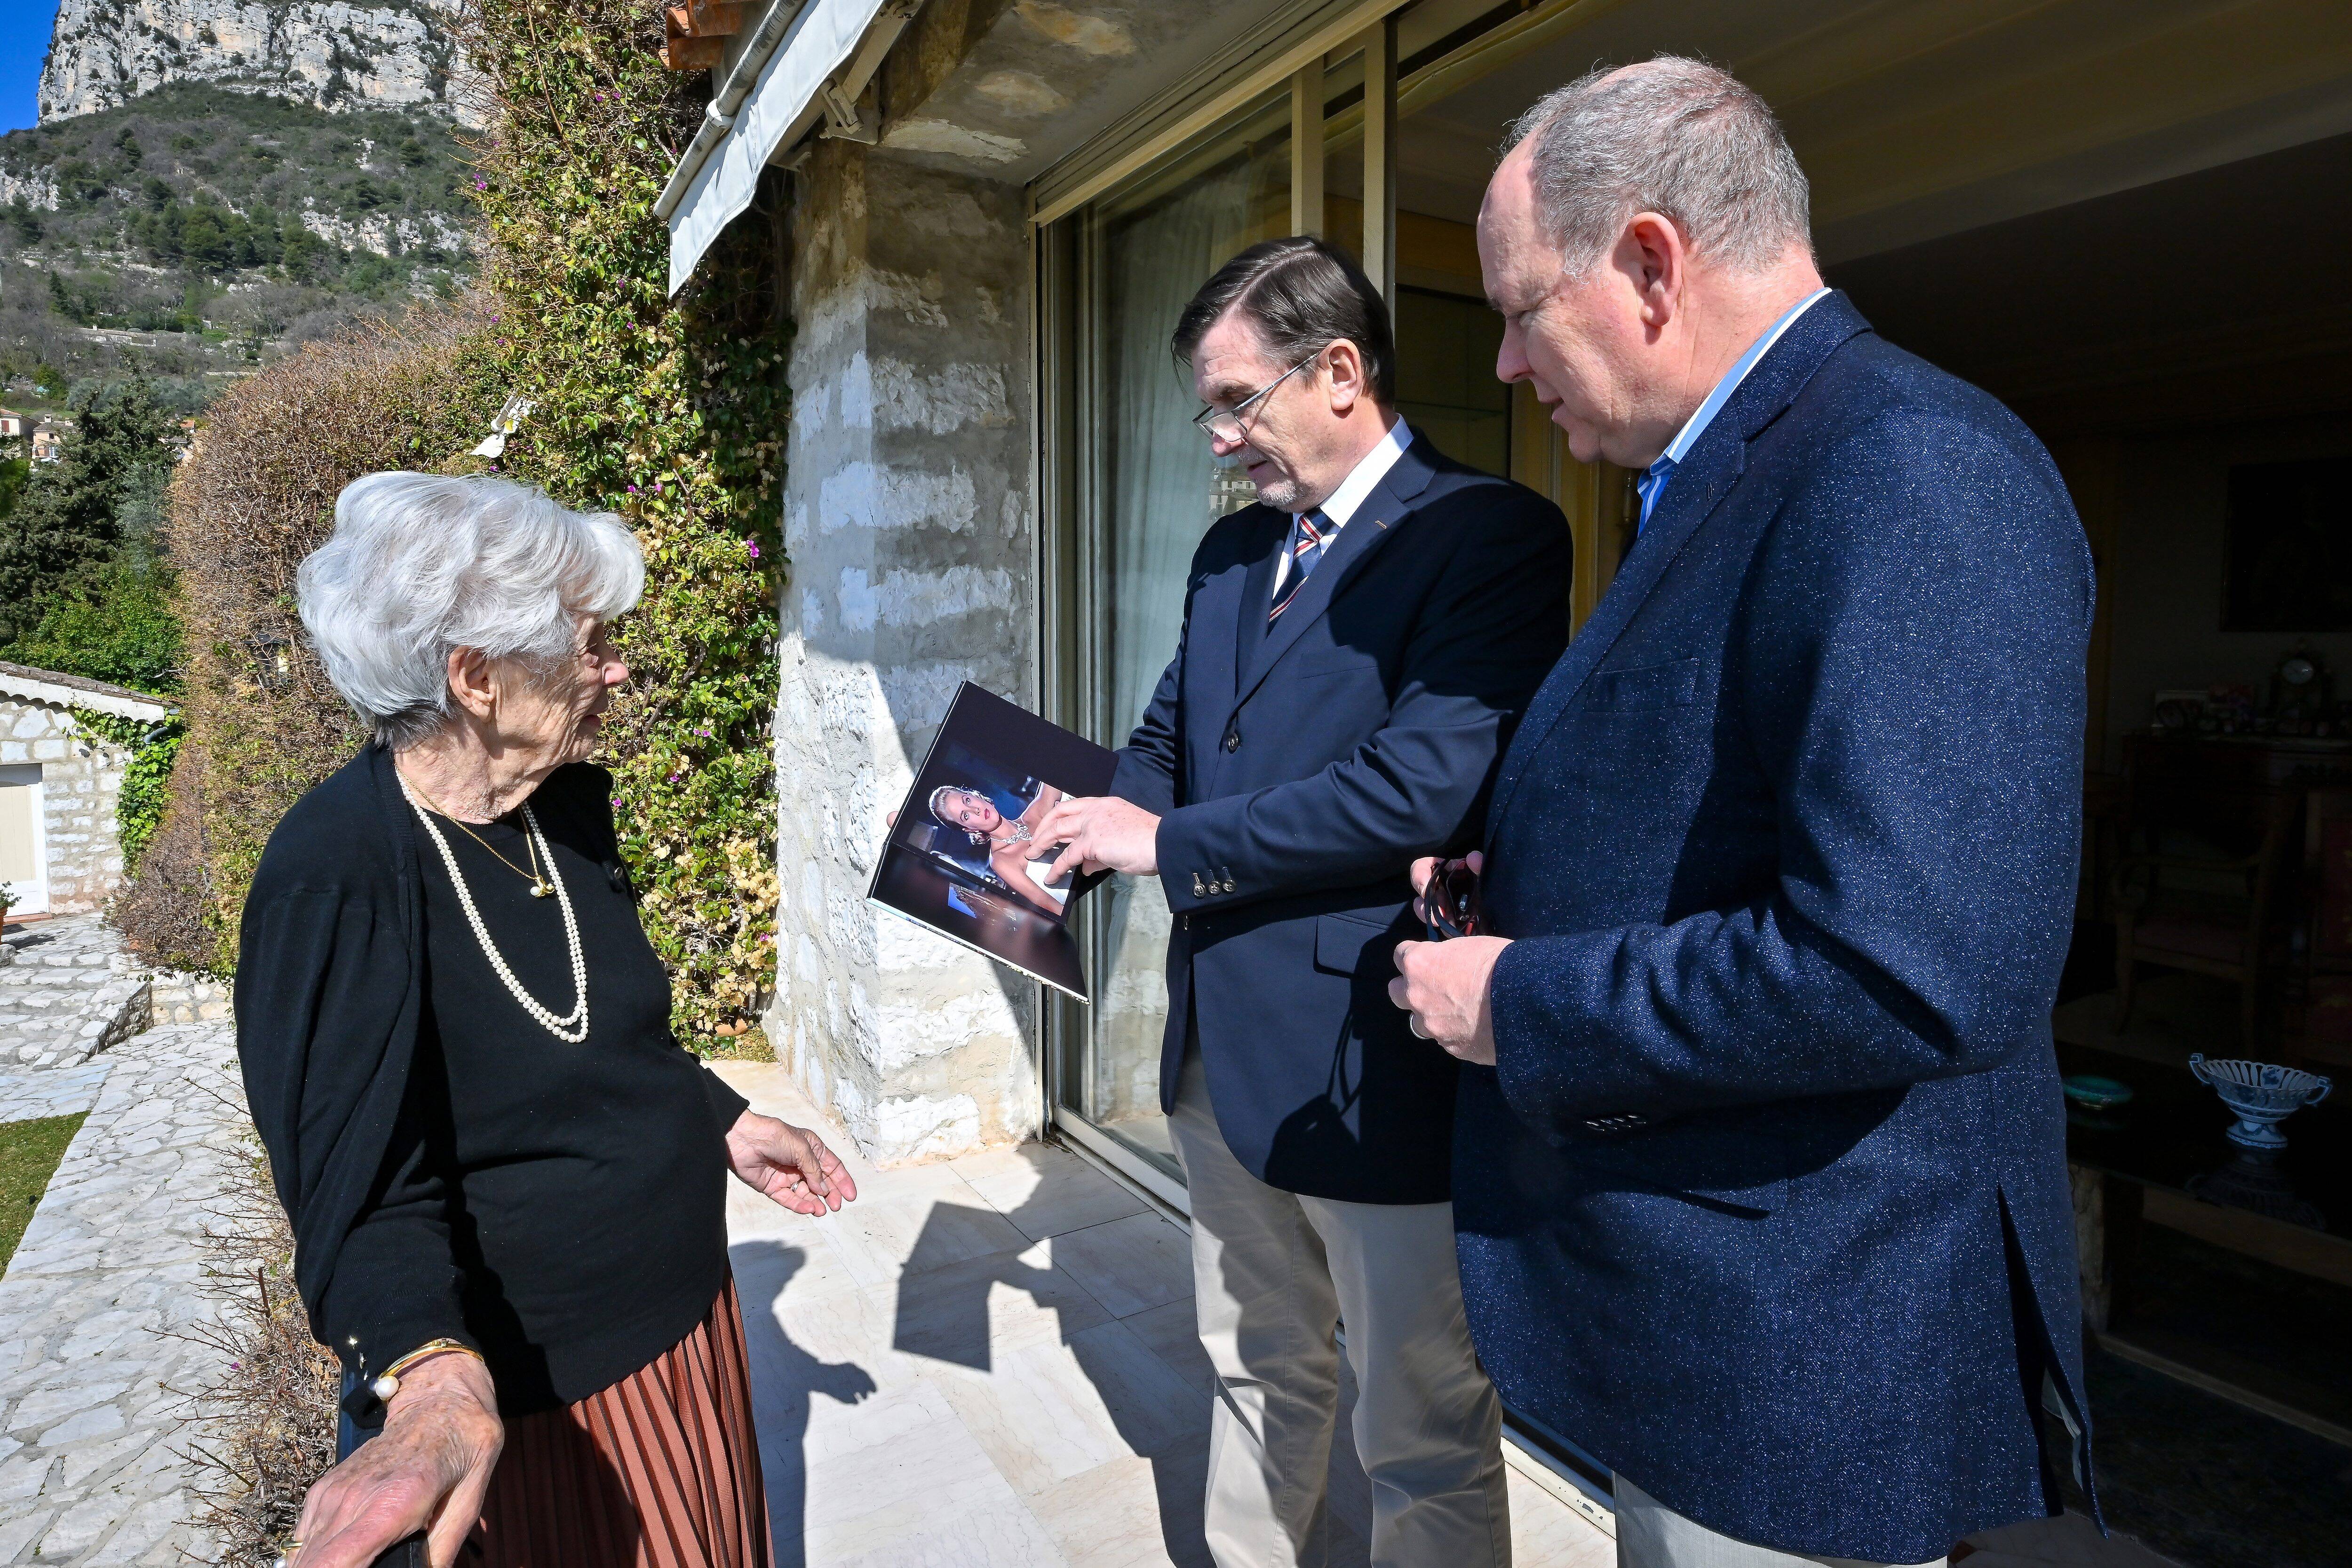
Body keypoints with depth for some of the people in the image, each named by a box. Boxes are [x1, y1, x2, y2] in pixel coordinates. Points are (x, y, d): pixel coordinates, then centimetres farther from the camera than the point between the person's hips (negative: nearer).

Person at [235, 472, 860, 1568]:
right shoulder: (338, 876, -25)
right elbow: (363, 1193, -27)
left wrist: (725, 1124, 13)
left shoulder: (569, 803, -2)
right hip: (528, 1401, -7)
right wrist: (437, 1379, -43)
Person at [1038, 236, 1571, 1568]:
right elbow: (1170, 744, 15)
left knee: (1425, 1436, 13)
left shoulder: (1488, 534, -14)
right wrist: (1075, 831, -5)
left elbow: (1423, 785, -25)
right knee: (1260, 1374, 27)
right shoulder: (1232, 550, 12)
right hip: (1229, 1045, 8)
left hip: (1379, 1065, -7)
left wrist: (1171, 845, -18)